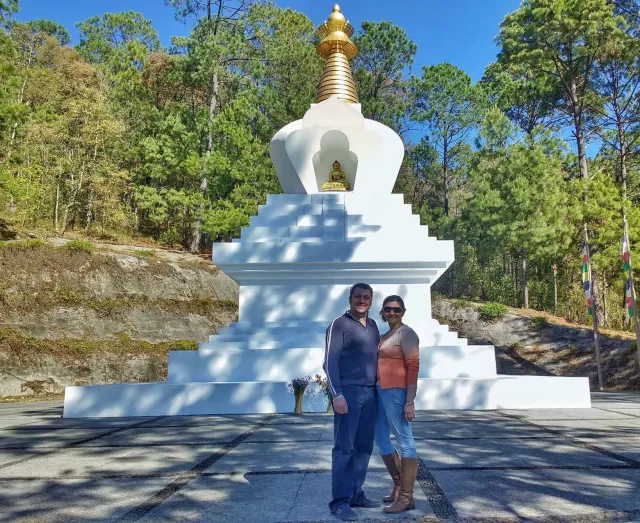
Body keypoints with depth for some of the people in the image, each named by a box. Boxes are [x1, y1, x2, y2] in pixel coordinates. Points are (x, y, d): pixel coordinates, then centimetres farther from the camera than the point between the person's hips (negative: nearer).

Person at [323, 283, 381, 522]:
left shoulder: (373, 325, 15)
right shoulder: (339, 324, -6)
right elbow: (330, 361, -10)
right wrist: (337, 394, -17)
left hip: (370, 393, 7)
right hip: (348, 392, -7)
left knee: (364, 447, 10)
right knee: (344, 448, -3)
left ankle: (356, 494, 20)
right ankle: (340, 501, 3)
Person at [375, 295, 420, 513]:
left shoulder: (406, 333, -7)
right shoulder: (385, 336, 18)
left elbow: (413, 367, -14)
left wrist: (410, 401, -19)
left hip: (397, 393, -10)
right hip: (381, 392, 10)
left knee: (405, 442, -2)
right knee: (381, 439, 16)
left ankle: (407, 497, 5)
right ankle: (399, 486, 30)